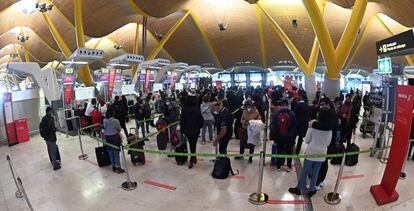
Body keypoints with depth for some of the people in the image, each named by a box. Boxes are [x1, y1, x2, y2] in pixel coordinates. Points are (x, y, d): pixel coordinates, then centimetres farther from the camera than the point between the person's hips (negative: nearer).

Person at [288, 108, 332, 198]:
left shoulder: (313, 125, -14)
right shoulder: (329, 128, -6)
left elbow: (306, 140, -7)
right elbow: (328, 142, 5)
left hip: (311, 152, -2)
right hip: (322, 153, 2)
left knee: (305, 171, 8)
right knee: (315, 172, 13)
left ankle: (299, 188, 19)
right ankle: (311, 190, 23)